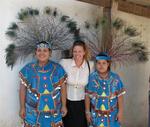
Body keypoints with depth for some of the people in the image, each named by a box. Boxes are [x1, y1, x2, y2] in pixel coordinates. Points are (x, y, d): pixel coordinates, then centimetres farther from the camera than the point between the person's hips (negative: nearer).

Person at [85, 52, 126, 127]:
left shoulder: (115, 78, -8)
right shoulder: (91, 78, -8)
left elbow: (119, 96, -3)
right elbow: (87, 96, -2)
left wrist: (120, 111, -3)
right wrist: (87, 112, -1)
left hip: (112, 115, 0)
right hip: (96, 115, 0)